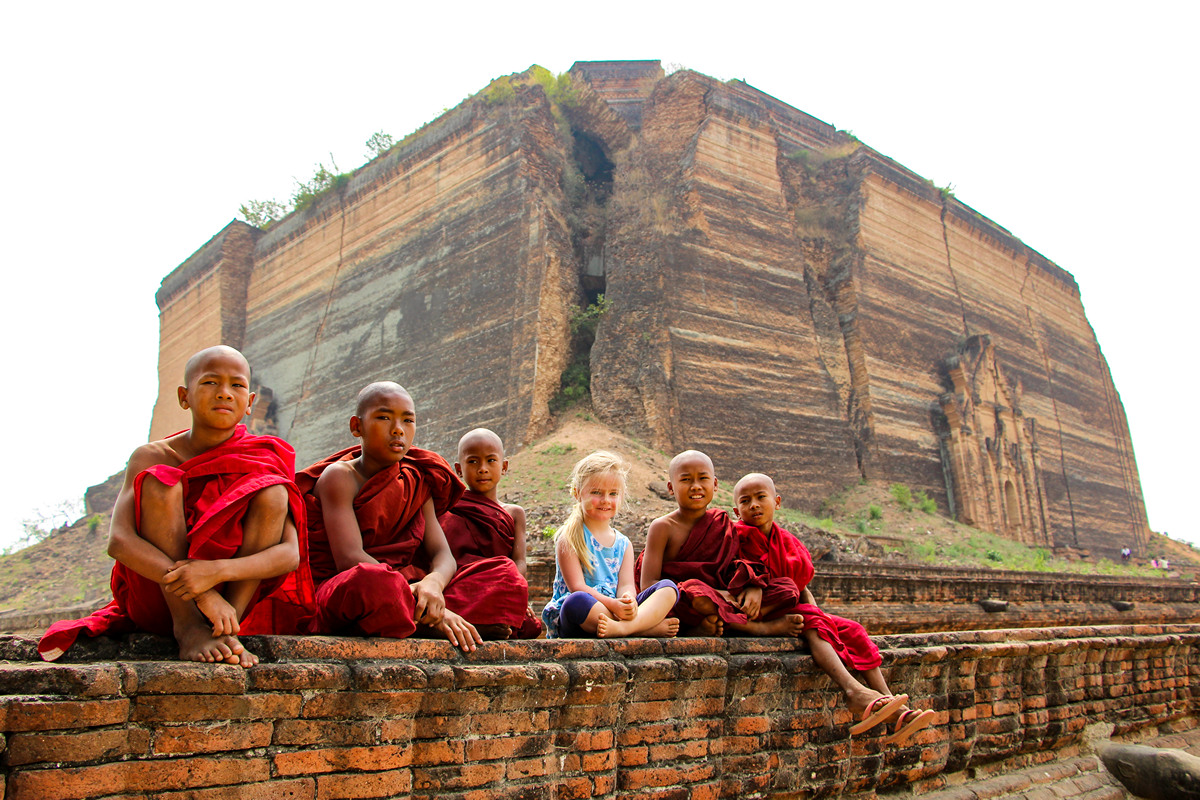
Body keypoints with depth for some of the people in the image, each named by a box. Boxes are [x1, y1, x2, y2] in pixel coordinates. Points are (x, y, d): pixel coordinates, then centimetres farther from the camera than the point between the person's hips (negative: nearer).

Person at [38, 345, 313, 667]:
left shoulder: (264, 459, -4)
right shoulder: (152, 457, -5)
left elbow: (290, 554, -17)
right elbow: (118, 541, -22)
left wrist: (217, 570, -36)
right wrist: (197, 591, -35)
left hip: (241, 594, 1)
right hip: (159, 600, 0)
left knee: (271, 491, -19)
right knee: (159, 482, -21)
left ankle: (229, 627, -27)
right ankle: (187, 628, -25)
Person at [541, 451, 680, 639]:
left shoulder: (623, 543, 16)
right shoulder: (569, 538, 0)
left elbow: (626, 585, 3)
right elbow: (577, 587, -10)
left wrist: (629, 601, -23)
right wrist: (613, 604, -25)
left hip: (617, 612, 5)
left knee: (669, 587, -12)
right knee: (576, 601, -40)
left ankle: (624, 627, -40)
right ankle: (649, 625, -28)